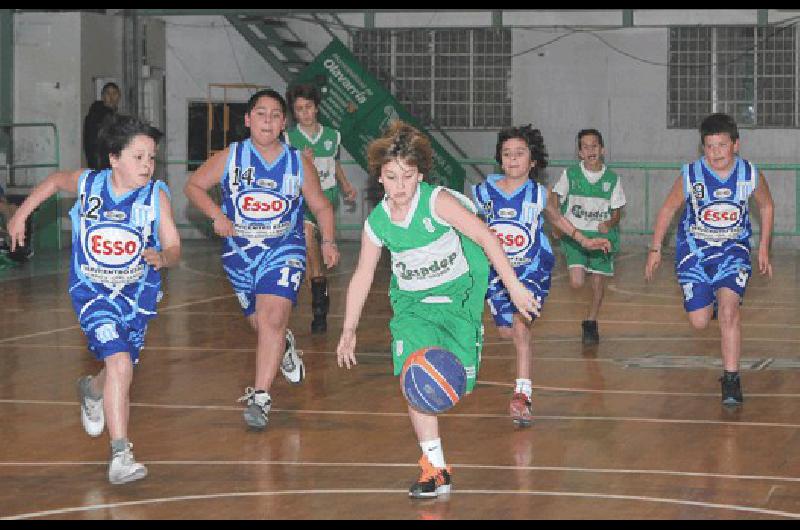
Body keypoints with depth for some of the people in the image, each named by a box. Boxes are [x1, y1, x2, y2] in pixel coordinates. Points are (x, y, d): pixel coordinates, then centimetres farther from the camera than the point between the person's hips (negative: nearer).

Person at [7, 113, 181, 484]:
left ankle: (93, 390, 54)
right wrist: (21, 214, 17)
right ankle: (120, 455, -23)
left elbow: (174, 248, -11)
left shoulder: (156, 195, -11)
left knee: (119, 370, 14)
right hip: (92, 290, -2)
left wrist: (162, 257, -33)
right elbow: (55, 180, 13)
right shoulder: (88, 184, -10)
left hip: (138, 293, 2)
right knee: (120, 362, -23)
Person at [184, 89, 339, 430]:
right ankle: (284, 346, 51)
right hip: (240, 252, 2)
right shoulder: (230, 158, -2)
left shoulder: (298, 164, 0)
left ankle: (259, 398, -21)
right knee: (261, 323, 14)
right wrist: (216, 215, -10)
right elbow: (193, 186, 6)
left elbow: (321, 207, 11)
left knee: (272, 318, -21)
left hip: (283, 250, -2)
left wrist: (328, 242, -3)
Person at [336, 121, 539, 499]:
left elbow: (486, 238, -20)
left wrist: (514, 287, -24)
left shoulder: (438, 202, -21)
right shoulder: (376, 223, -9)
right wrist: (349, 331, 5)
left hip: (458, 294, -2)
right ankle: (435, 469, -15)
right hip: (412, 301, 2)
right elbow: (362, 277, 4)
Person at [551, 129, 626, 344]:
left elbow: (617, 210, 3)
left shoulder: (612, 179, -2)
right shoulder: (570, 174, -3)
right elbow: (556, 201, 9)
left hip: (602, 235, 1)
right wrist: (557, 225, -1)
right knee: (576, 282, -15)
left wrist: (610, 223, -17)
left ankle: (591, 324, 24)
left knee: (599, 283, 3)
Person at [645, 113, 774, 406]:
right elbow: (668, 209, -1)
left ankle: (731, 379, -16)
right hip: (694, 250, 1)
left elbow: (766, 207, 7)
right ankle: (710, 299, 39)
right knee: (699, 322, 0)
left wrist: (763, 250, 9)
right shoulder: (690, 176, -17)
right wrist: (655, 249, 2)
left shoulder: (751, 175, -13)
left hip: (733, 249, 0)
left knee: (728, 307, -22)